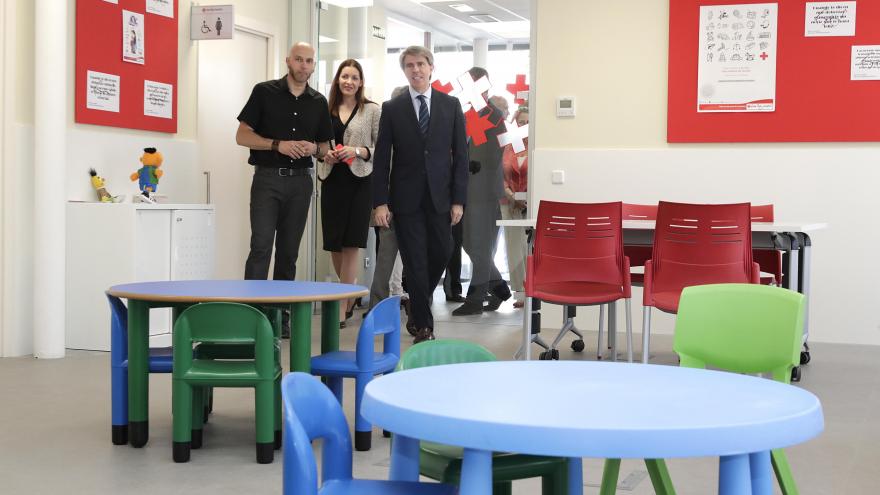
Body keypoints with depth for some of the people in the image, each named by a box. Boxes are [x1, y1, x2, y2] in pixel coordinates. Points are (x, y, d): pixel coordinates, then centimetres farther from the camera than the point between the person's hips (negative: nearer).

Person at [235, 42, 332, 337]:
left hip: (300, 180, 4)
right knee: (261, 247, -13)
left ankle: (282, 314, 12)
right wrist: (278, 144, -15)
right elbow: (242, 136, -2)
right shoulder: (265, 92, 1)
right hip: (268, 178, -4)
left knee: (289, 251, 6)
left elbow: (325, 146, 18)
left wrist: (314, 148, -6)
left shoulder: (319, 102, 12)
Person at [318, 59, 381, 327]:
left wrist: (359, 151, -16)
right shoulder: (326, 110, 11)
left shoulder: (371, 110, 2)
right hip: (332, 180, 4)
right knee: (333, 244, 5)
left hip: (359, 181, -3)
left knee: (351, 244, -6)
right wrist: (324, 154, -4)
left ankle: (343, 308, -3)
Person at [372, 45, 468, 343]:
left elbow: (460, 155, 4)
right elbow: (381, 158, 1)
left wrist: (458, 200, -2)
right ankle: (423, 326, 10)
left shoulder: (451, 105, 5)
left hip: (440, 196, 1)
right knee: (415, 262, 0)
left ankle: (418, 305, 32)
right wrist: (380, 202, -6)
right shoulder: (392, 108, 3)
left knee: (441, 254, 4)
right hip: (406, 198, -1)